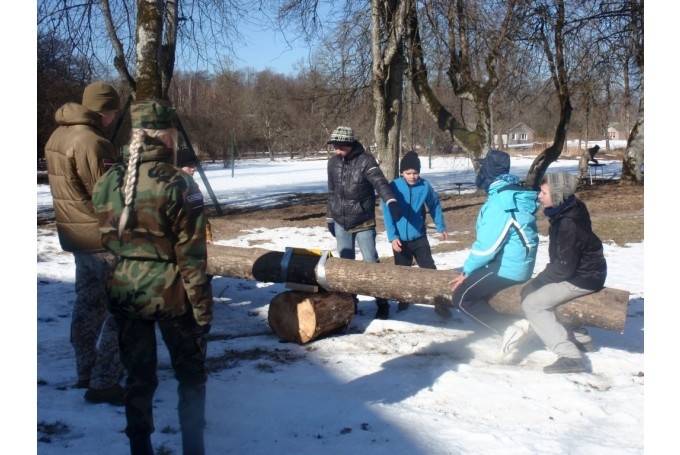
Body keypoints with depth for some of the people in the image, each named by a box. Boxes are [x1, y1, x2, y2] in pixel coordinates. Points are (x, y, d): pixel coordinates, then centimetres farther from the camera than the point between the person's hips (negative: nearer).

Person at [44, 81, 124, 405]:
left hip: (76, 235, 10)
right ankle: (104, 384, -2)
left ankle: (86, 373, 29)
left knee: (88, 304, 18)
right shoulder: (92, 142, -20)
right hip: (103, 236, -10)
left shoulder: (58, 135, 10)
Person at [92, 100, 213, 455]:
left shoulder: (106, 183, 0)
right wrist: (202, 307, -7)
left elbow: (106, 242, 7)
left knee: (138, 376, 17)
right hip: (171, 292, -4)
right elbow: (191, 255, -14)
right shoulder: (176, 184, -16)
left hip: (125, 292, 5)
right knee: (191, 375, 14)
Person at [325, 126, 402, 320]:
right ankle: (350, 302, 22)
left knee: (371, 262, -1)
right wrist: (330, 218, 16)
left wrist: (391, 201, -47)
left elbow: (380, 182, -29)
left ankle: (382, 303, 9)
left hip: (363, 223, -4)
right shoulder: (333, 163, 2)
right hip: (341, 224, 5)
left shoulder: (365, 160, -13)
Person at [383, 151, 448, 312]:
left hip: (419, 237, 0)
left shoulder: (425, 186, -9)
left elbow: (434, 205, 8)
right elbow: (387, 213, -11)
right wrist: (392, 237, -16)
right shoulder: (394, 187, -13)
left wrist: (441, 227, 16)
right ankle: (404, 301, 29)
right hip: (400, 239, 0)